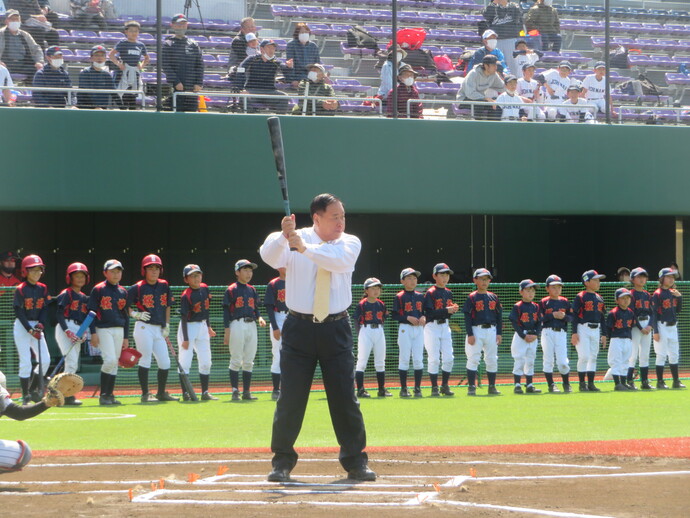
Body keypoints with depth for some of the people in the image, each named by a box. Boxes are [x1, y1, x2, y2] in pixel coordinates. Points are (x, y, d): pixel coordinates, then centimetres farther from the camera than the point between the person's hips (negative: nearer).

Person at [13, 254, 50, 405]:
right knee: (25, 361, -8)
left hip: (37, 326, 6)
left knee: (45, 360, -1)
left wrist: (41, 324, -8)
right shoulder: (20, 289, -10)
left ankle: (33, 390, 15)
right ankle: (26, 395, -1)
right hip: (22, 325, -6)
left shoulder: (42, 289, 6)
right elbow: (18, 311, -12)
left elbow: (45, 308, 9)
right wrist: (30, 329, -16)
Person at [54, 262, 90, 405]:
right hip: (65, 328, -8)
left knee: (74, 365, 8)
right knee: (72, 361, -17)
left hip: (77, 331, 8)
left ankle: (65, 395, 13)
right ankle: (68, 395, -18)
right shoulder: (66, 294, -4)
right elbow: (59, 313, -12)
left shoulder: (84, 297, 18)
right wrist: (67, 331, -21)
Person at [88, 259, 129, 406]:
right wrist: (93, 333, -12)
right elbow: (91, 311, -5)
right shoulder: (98, 289, -3)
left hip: (119, 330, 6)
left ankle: (109, 395, 12)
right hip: (103, 330, -6)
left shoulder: (123, 292, 13)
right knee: (110, 360, -17)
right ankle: (103, 395, -9)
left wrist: (126, 337, 14)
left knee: (115, 363, 5)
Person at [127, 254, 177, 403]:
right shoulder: (137, 288, -6)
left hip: (159, 329, 6)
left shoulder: (164, 286, 9)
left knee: (165, 363, 7)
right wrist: (136, 314, -16)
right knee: (145, 361, -5)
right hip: (144, 328, -6)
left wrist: (167, 326, 12)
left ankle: (161, 393, 19)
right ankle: (145, 394, 0)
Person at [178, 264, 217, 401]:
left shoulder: (204, 288, 2)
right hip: (188, 327, -7)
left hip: (202, 326, 7)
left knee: (206, 362, 8)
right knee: (185, 362, -7)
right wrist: (185, 338, -19)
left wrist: (209, 327, 18)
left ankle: (205, 393, 15)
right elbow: (184, 317, -18)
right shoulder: (186, 295, -17)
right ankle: (185, 394, -3)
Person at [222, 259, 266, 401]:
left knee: (249, 361, 7)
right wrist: (227, 331, -11)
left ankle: (246, 391, 11)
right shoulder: (231, 290, -2)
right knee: (236, 361, -4)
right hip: (237, 324, -6)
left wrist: (259, 318, -2)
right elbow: (226, 311, -4)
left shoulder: (252, 290, 15)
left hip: (251, 325, 6)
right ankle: (235, 391, -1)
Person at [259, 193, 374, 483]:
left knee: (345, 396, 1)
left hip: (336, 328, 1)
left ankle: (355, 462, 11)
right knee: (290, 397, 0)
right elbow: (269, 256, -19)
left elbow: (339, 260, -20)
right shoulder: (293, 241, 0)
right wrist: (283, 237, -38)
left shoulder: (350, 243, 3)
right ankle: (282, 462, 9)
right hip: (299, 328, -1)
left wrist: (305, 248, -32)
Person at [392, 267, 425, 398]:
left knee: (418, 359, 1)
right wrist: (407, 317, -18)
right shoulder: (399, 297, -3)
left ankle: (417, 388, 7)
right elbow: (394, 315, -6)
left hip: (419, 329, 4)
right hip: (405, 329, -4)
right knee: (404, 359, -2)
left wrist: (423, 318, -7)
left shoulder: (420, 296, 11)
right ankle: (403, 388, 4)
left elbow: (424, 312, 15)